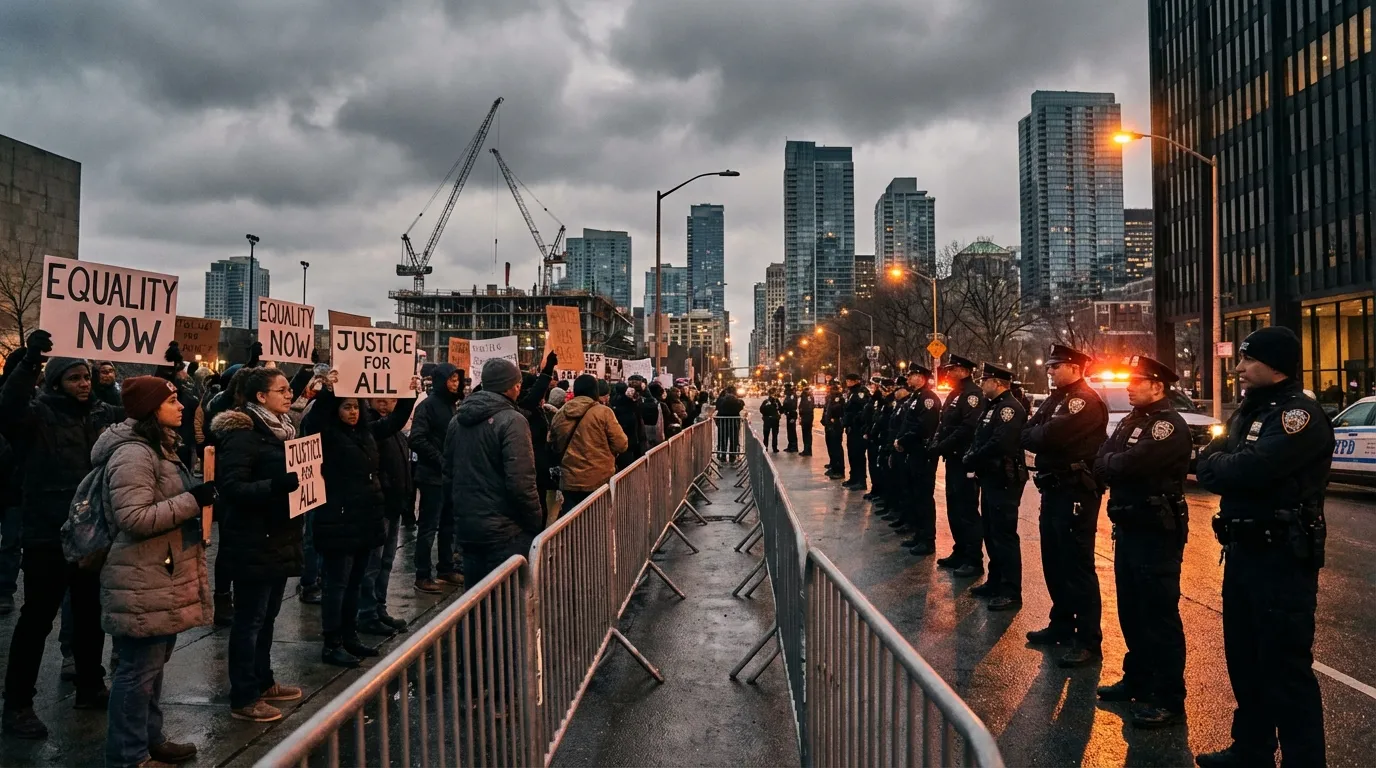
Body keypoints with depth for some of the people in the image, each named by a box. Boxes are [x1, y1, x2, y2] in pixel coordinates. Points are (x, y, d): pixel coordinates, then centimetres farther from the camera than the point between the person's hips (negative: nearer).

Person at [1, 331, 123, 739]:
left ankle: (90, 687, 31)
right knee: (37, 618, 3)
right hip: (48, 537, -5)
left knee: (91, 613, 17)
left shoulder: (103, 415, 6)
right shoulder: (38, 415, -8)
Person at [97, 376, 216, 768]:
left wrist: (197, 498, 12)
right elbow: (134, 518, -26)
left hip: (164, 577, 11)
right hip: (144, 584, -11)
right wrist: (192, 501, -25)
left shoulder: (160, 448, 16)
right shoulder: (133, 454, -19)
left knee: (154, 663, 20)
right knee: (139, 669, -1)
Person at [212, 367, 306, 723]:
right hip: (253, 543, -9)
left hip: (278, 540, 9)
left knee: (267, 615, 18)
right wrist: (278, 485, -34)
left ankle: (263, 681, 32)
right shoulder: (242, 434, -15)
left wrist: (301, 479, 5)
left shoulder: (282, 429, 12)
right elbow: (233, 487, -23)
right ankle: (243, 698, 11)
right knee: (250, 618, 1)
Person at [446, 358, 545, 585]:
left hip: (466, 524, 7)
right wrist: (537, 522, -9)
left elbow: (448, 475, 15)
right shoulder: (511, 421, -15)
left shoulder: (457, 420, 8)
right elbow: (521, 482, -21)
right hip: (504, 530, -7)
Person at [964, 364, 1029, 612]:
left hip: (1005, 481, -10)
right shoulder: (993, 406, 16)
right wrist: (970, 459, -5)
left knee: (1004, 535, -5)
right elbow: (980, 439, 15)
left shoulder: (1011, 407, -16)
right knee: (991, 533, 16)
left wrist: (970, 460, -15)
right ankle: (995, 582, 27)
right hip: (990, 478, 10)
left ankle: (1011, 593, 1)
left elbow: (999, 444, -27)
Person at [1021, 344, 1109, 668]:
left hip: (1076, 492, -9)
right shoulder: (1055, 399, 16)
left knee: (1078, 565, -5)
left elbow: (1049, 436, -25)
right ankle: (1062, 623, 30)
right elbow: (1027, 436, 10)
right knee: (1054, 562, 16)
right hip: (1053, 489, 9)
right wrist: (1041, 436, -10)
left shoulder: (1086, 400, -15)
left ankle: (1089, 642, 2)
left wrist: (1035, 436, -5)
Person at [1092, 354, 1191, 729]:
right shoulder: (1129, 421, 13)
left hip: (1157, 532, -9)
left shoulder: (1169, 424, -16)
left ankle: (1168, 699, 8)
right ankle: (1137, 679, 32)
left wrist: (1108, 463, -7)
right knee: (1131, 611, 18)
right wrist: (1115, 466, -13)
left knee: (1159, 615, -1)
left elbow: (1132, 463, -26)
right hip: (1128, 528, 9)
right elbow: (1101, 465, 7)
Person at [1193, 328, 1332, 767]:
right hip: (1243, 550, 9)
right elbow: (1210, 460, 12)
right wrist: (1224, 465, -9)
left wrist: (1214, 466, -7)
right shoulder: (1248, 411, 15)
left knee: (1284, 667, -1)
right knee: (1244, 659, 18)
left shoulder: (1300, 415, -15)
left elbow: (1250, 469, -25)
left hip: (1282, 557, -9)